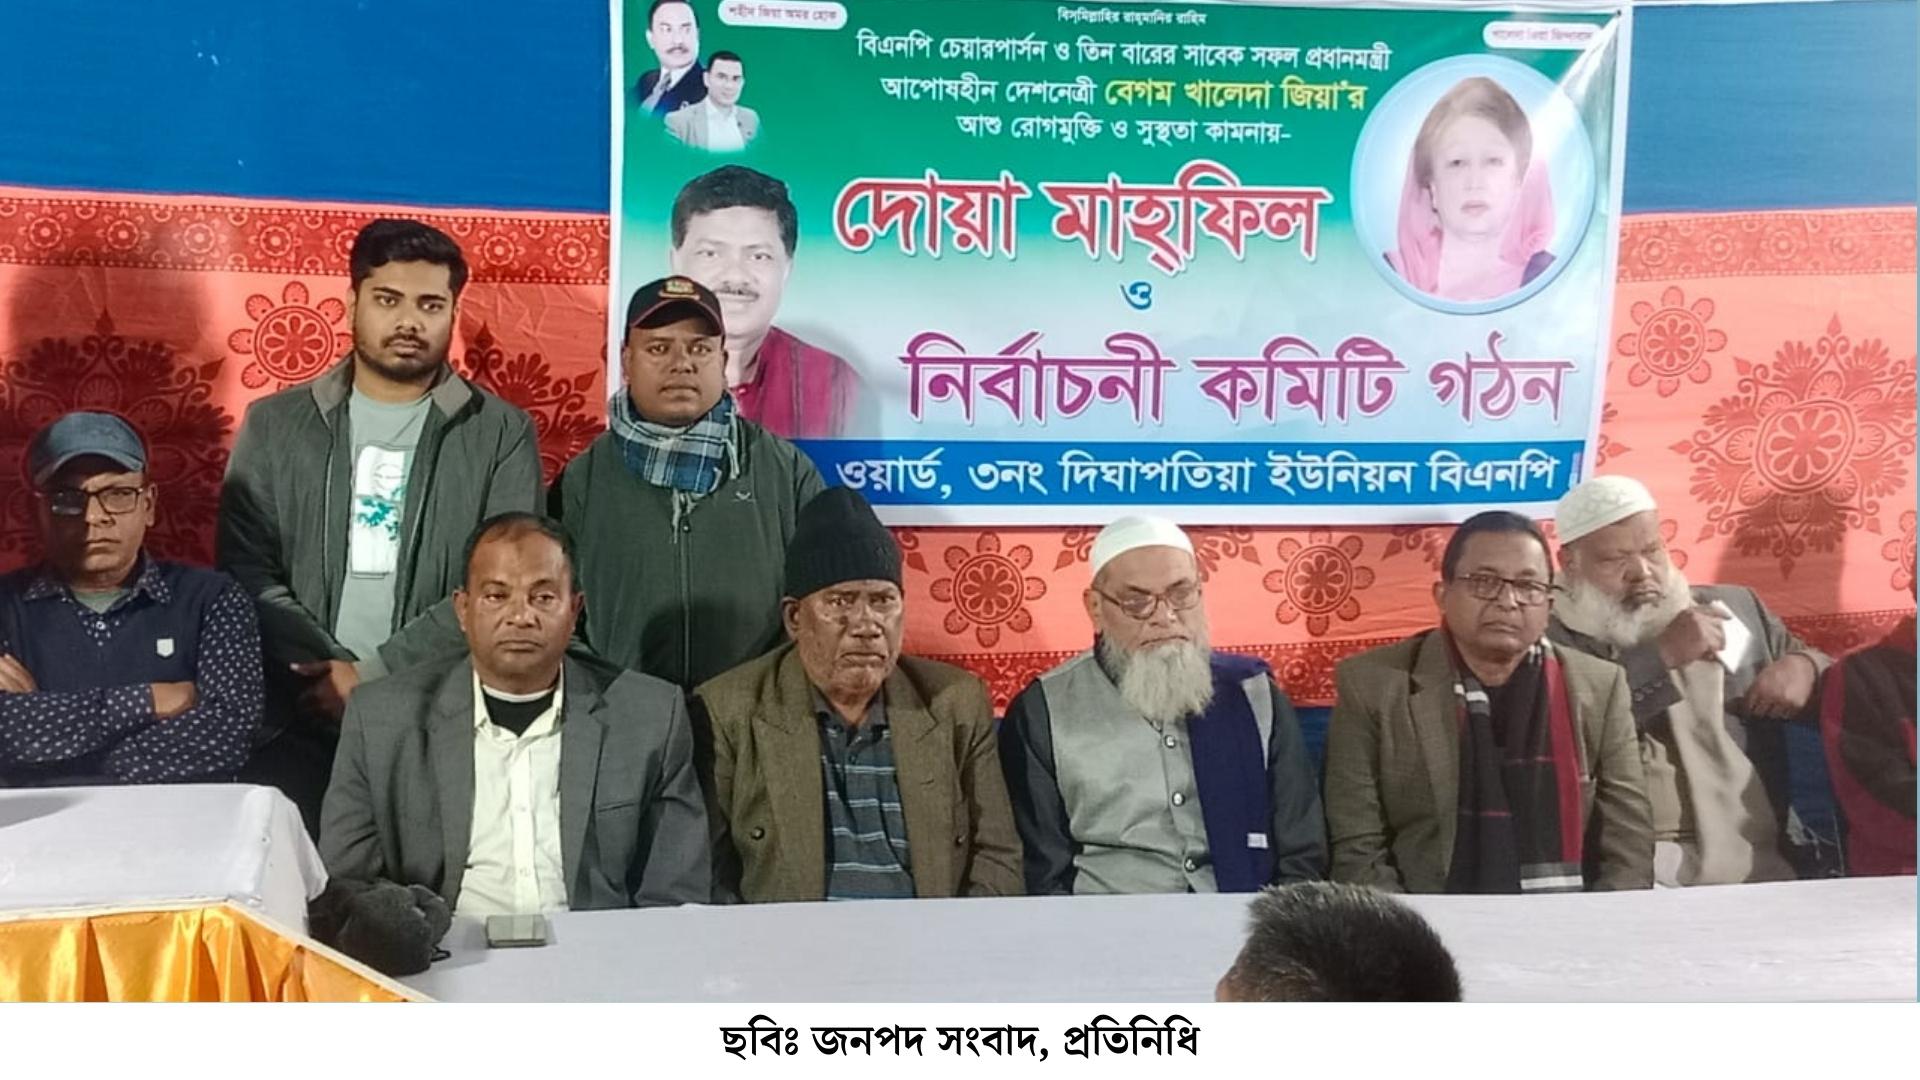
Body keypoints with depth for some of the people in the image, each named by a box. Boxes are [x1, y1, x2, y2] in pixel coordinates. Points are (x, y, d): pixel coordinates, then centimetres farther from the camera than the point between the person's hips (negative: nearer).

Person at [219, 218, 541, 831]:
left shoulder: (502, 434, 4)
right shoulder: (274, 424, 10)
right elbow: (247, 572, 3)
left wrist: (370, 676, -11)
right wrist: (332, 675, -11)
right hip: (296, 722, 1)